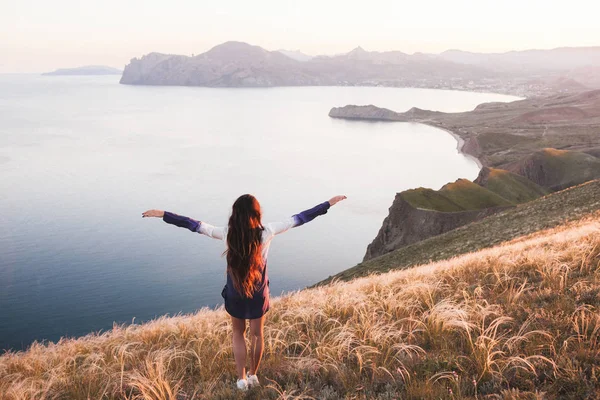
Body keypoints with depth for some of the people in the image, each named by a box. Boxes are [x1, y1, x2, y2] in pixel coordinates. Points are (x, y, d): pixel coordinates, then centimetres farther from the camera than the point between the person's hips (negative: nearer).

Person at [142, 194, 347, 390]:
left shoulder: (227, 233, -20)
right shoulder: (266, 232, -20)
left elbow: (193, 224, -14)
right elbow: (298, 219, -14)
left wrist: (163, 214, -5)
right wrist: (329, 203, -7)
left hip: (235, 294, 0)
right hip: (259, 294, 0)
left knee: (238, 334, 23)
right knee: (257, 334, 21)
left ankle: (242, 378, 25)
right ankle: (253, 375, 37)